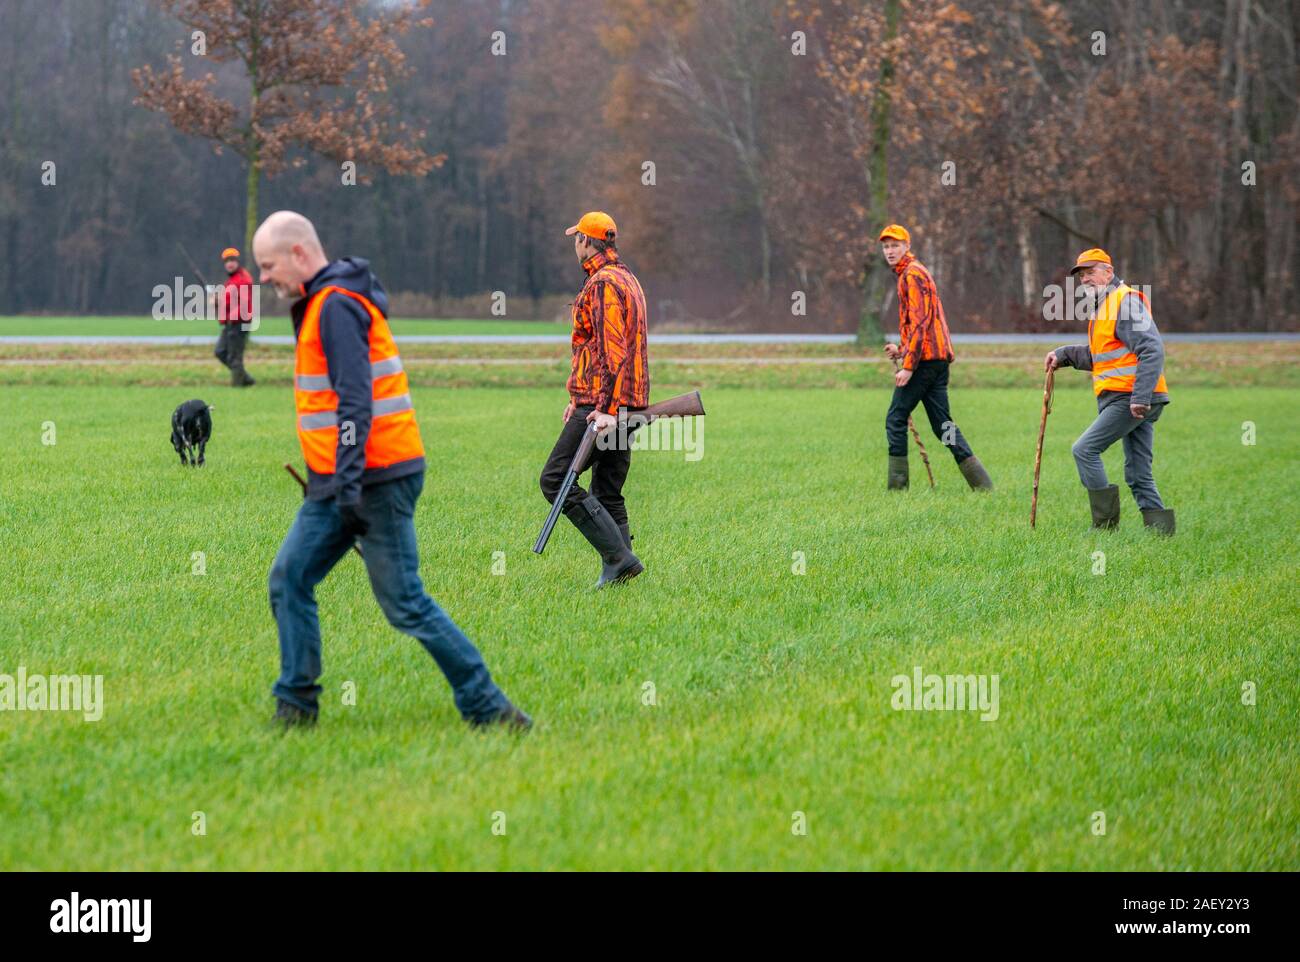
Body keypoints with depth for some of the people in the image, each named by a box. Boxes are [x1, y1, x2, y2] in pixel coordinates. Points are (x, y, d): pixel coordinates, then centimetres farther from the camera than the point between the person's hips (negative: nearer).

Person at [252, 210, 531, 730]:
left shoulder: (336, 306, -14)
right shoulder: (319, 304, 18)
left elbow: (354, 400, -22)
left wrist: (349, 480, -26)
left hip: (378, 477, -10)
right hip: (338, 481, 10)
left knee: (404, 602, -8)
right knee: (289, 579, 5)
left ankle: (486, 706, -2)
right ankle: (295, 705, 9)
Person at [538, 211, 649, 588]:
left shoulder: (603, 283, -12)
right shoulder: (627, 279, 21)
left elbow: (612, 350, -21)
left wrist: (607, 409, -25)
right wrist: (580, 398, 29)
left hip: (604, 404, -10)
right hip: (626, 405, 10)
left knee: (555, 479, -9)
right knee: (607, 492, 11)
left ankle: (619, 557, -16)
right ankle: (614, 571, 7)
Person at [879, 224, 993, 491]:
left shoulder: (912, 274, -9)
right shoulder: (910, 274, 23)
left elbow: (920, 322, -18)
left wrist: (908, 365, -21)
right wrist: (902, 349, 21)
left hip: (925, 359, -10)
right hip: (939, 357, 10)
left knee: (896, 419, -4)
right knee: (942, 423, 8)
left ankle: (897, 486, -4)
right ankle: (983, 484, 3)